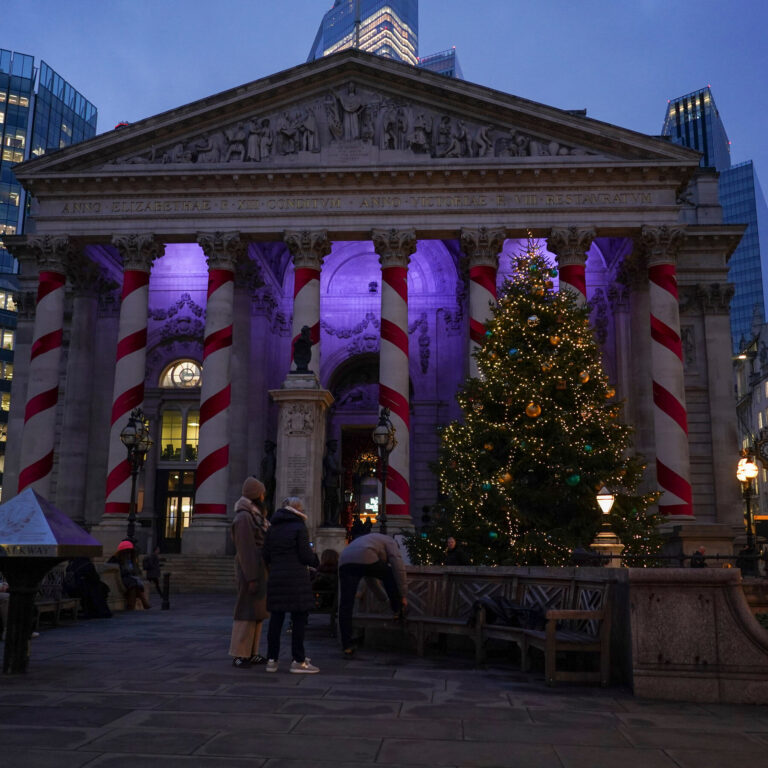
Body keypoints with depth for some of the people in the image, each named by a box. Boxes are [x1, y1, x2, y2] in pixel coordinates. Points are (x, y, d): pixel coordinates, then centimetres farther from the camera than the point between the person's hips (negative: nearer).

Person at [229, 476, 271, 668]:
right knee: (247, 612, -6)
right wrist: (251, 578, -21)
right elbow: (245, 550, -18)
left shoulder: (256, 516, 17)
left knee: (258, 612, 10)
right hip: (250, 572, -9)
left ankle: (251, 653, 16)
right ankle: (239, 655, -1)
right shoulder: (243, 517, -13)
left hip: (260, 571, 10)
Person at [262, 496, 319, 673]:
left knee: (276, 619, 11)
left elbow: (266, 556, 11)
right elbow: (306, 556, -10)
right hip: (296, 579, -6)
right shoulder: (299, 527, -7)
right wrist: (315, 560, 10)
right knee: (299, 619, 1)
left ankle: (272, 660, 15)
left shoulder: (272, 529, 11)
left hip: (275, 578, 6)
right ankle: (298, 661, 3)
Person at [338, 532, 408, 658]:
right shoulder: (389, 541, 27)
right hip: (364, 559, -6)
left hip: (344, 562, 6)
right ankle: (398, 611, 29)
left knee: (345, 605, 5)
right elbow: (398, 568, 13)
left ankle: (347, 647, 3)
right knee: (390, 575, 22)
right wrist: (403, 596, 17)